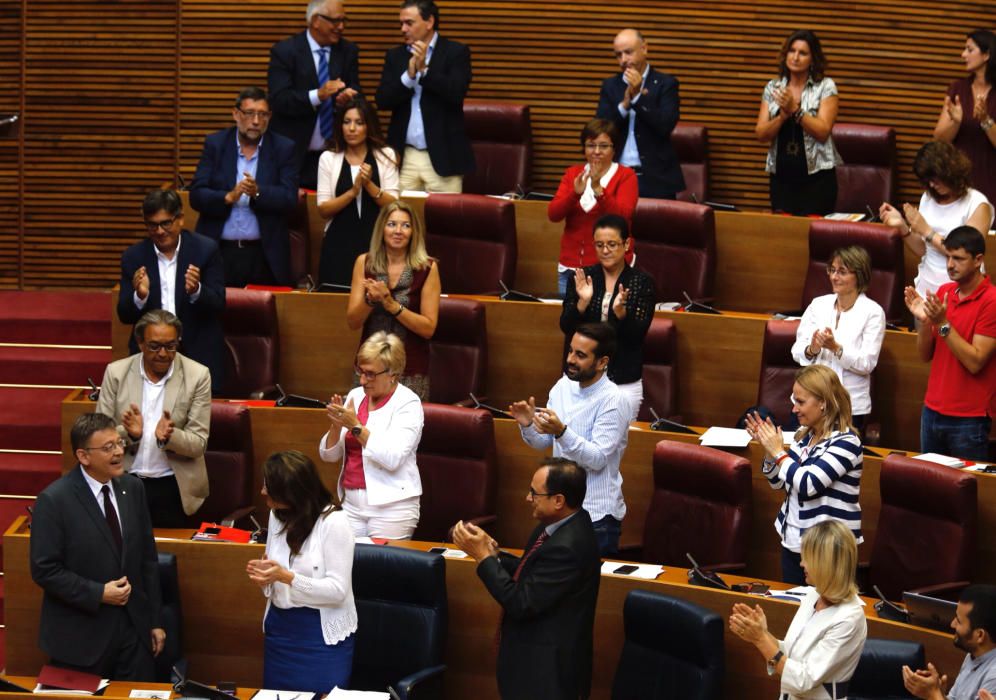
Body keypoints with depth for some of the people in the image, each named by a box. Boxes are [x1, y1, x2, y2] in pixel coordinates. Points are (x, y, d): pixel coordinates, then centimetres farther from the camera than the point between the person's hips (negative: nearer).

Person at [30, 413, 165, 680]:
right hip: (81, 635, -5)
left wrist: (155, 621, 9)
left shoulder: (133, 488, 5)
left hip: (133, 627, 5)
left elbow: (148, 558, 10)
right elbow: (44, 570, -12)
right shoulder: (54, 500, -12)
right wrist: (98, 593, -18)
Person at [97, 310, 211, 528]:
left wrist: (169, 436, -24)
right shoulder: (116, 372, 0)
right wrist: (129, 434, -19)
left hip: (173, 488, -1)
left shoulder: (198, 376, -4)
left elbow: (199, 444, -4)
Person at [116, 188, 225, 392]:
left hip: (199, 354, -1)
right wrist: (139, 297, -20)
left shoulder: (206, 250, -1)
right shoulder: (133, 257, 3)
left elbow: (218, 304, -4)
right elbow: (124, 316, 2)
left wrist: (196, 291, -25)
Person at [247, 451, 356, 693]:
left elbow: (338, 590, -19)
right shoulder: (277, 516, 6)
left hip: (323, 635, -6)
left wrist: (287, 577, -29)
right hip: (279, 627, 7)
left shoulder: (333, 523, -16)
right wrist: (264, 576, -9)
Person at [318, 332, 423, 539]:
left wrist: (355, 426, -21)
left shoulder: (408, 404, -7)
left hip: (391, 505, -5)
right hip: (351, 503, 5)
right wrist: (336, 426, -9)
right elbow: (328, 455, 10)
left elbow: (392, 458, -21)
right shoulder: (355, 396, 9)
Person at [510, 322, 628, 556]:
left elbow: (597, 459, -23)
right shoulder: (563, 386, 3)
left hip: (597, 516, -6)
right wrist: (527, 425, -11)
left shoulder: (613, 401, -16)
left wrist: (561, 432, -34)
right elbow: (543, 443, 10)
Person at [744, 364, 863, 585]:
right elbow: (778, 482, 14)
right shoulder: (805, 436, 6)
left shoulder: (845, 442, -18)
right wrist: (768, 448, -2)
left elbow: (808, 485, -27)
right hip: (793, 541, 8)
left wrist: (778, 452, -16)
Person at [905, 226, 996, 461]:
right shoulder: (944, 292, 7)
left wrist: (942, 323, -20)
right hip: (932, 412, 6)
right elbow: (926, 355, 10)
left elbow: (975, 362, -17)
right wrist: (923, 321, -8)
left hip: (968, 420, -6)